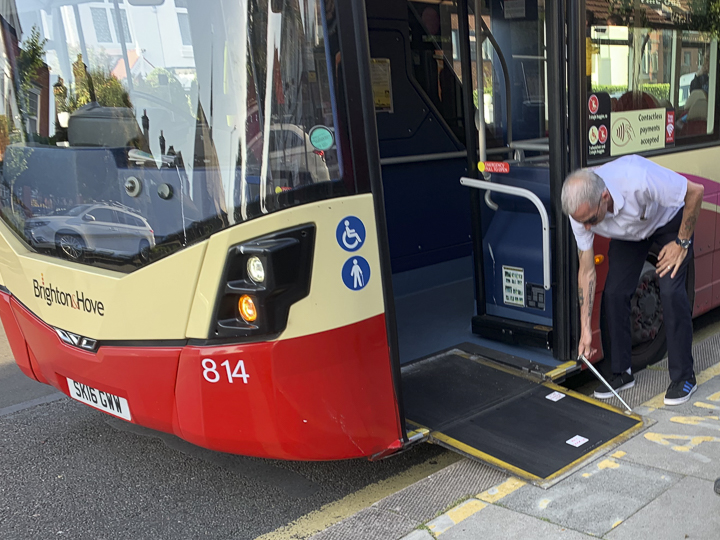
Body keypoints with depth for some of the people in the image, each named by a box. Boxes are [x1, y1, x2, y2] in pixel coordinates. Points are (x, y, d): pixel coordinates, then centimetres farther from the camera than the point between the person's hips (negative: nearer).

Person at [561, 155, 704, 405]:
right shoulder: (581, 210, -28)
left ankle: (684, 377, -1)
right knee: (613, 293, -7)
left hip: (669, 221, -3)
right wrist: (585, 330, -16)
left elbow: (695, 191, -27)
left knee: (671, 292, -17)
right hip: (629, 233, 4)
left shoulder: (637, 178, -45)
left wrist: (682, 243, -21)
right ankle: (622, 372, 9)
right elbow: (587, 271, -17)